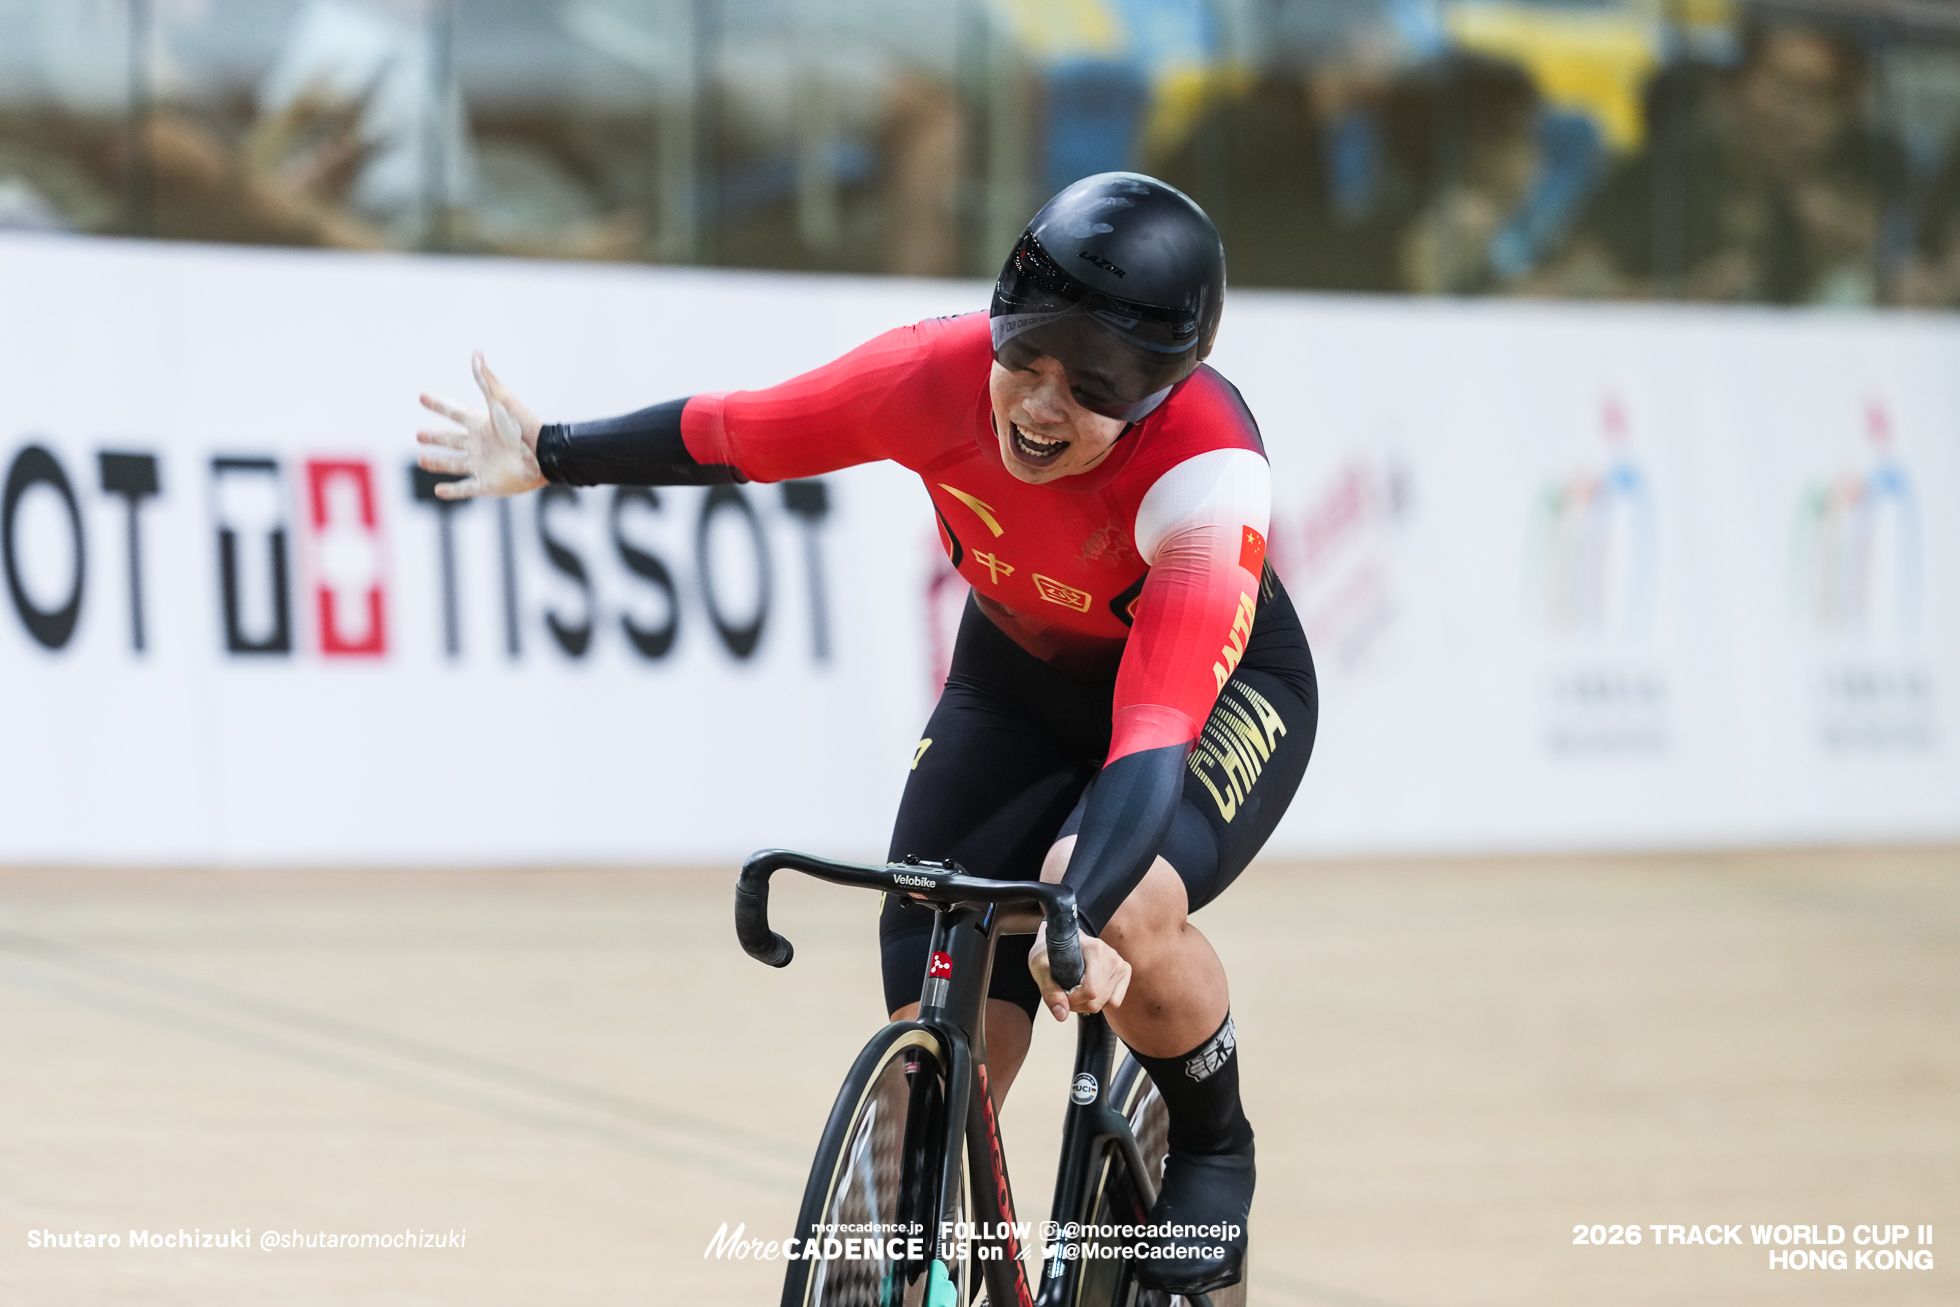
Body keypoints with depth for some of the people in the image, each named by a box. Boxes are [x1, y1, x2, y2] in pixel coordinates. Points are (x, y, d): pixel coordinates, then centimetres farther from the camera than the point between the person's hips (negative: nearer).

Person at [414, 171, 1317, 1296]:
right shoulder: (936, 373, -27)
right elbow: (734, 434, -8)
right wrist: (551, 458, 6)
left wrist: (1081, 915, -64)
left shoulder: (1207, 475, -38)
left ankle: (1215, 1149, -5)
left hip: (1215, 694, -4)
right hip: (1017, 681, 4)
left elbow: (1156, 734, -48)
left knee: (1125, 911, -35)